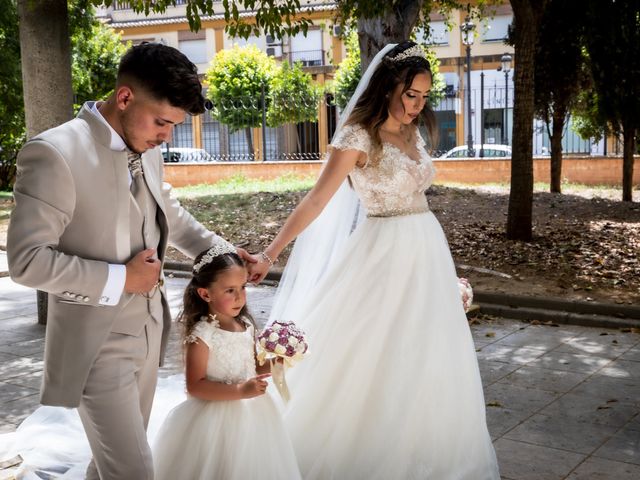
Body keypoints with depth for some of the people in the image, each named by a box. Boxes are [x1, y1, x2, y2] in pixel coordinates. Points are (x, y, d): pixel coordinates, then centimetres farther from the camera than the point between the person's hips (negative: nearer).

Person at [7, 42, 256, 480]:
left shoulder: (147, 151, 2)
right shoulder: (55, 153, -21)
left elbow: (170, 214, 19)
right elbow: (28, 260, -21)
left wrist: (221, 251, 6)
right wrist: (120, 279, -20)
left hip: (148, 330, 7)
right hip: (97, 342, -7)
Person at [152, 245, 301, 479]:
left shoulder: (246, 325, 1)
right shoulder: (202, 335, -19)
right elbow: (195, 386, -20)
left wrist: (272, 365, -5)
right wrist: (240, 391, -26)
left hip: (251, 414, 7)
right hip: (218, 419, -6)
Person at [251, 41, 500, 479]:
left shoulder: (412, 133, 9)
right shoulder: (358, 136, -12)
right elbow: (317, 200, -17)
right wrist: (271, 253, -23)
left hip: (427, 251, 7)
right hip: (384, 254, -7)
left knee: (425, 358, 13)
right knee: (370, 359, 2)